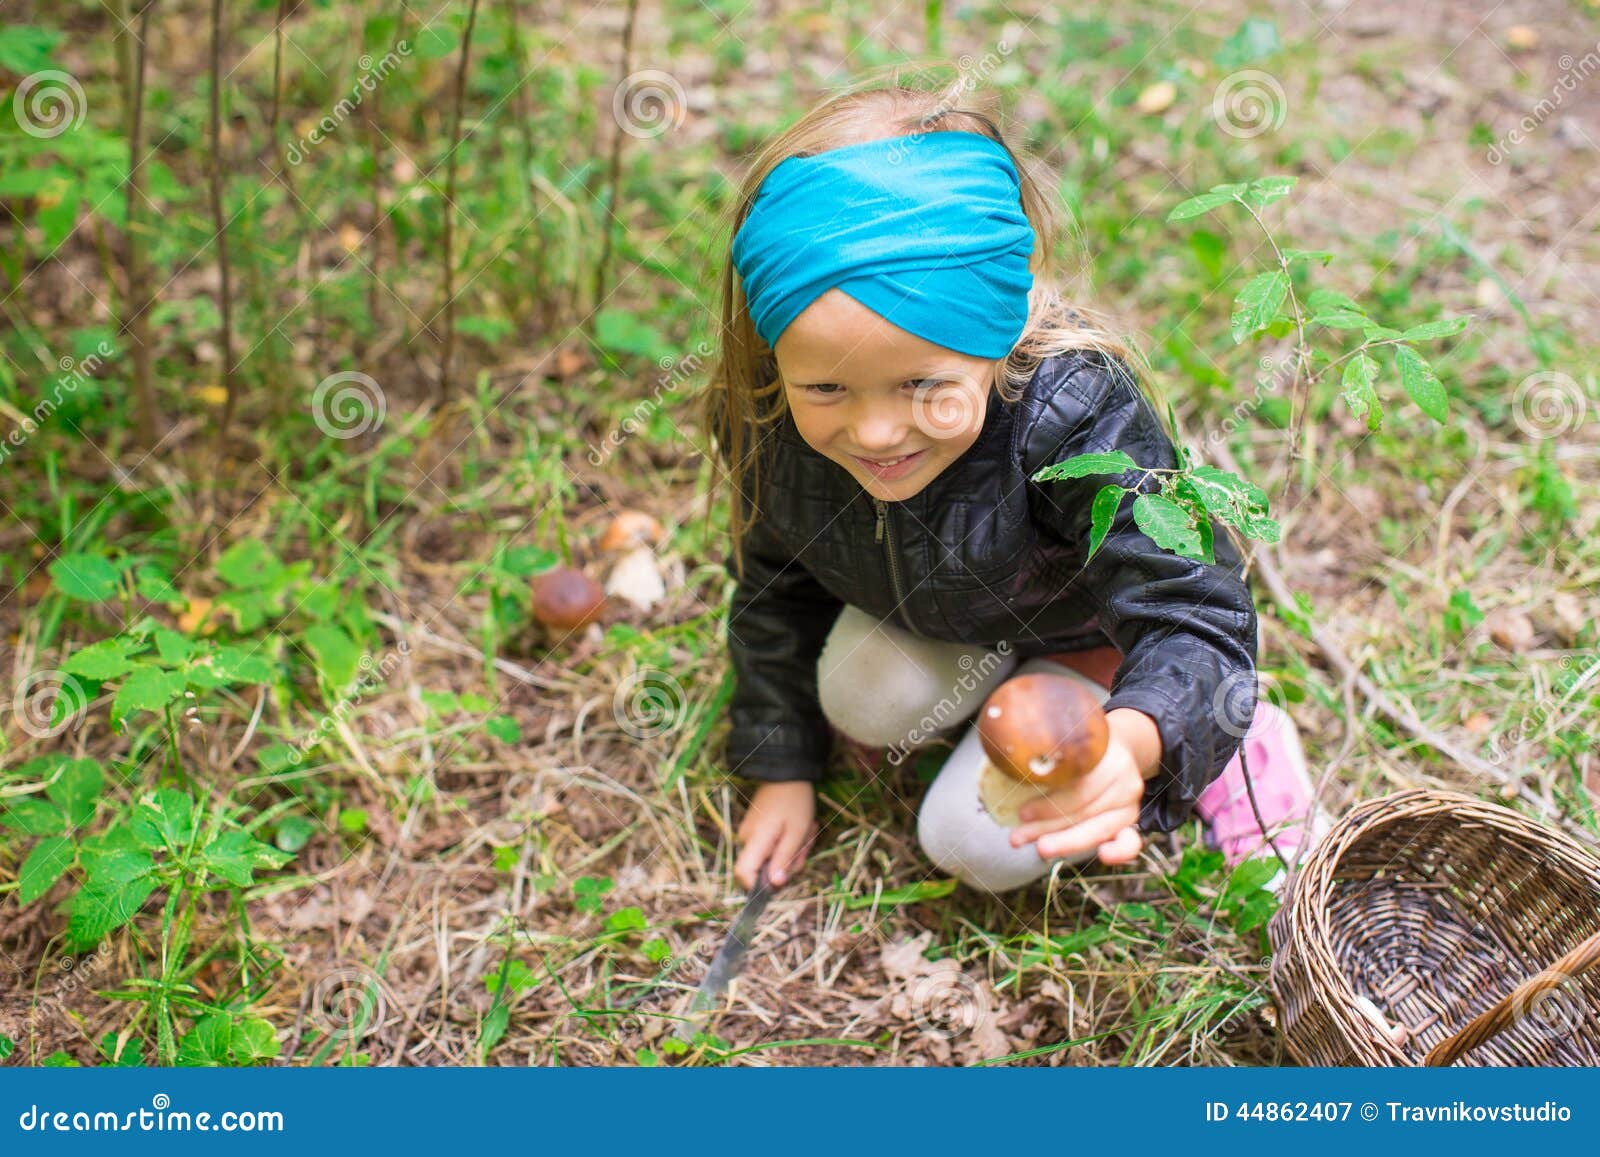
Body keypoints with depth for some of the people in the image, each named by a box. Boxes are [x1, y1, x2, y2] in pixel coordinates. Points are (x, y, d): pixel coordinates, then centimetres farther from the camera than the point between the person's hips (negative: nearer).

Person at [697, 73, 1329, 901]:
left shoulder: (1076, 416, -44)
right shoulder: (765, 422, -28)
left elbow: (1194, 622, -44)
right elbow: (776, 586, -7)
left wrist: (1132, 742, -68)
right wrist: (784, 766, 0)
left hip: (1098, 629, -4)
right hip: (929, 614, 5)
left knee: (977, 844, -10)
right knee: (861, 701, -20)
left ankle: (1234, 737, 9)